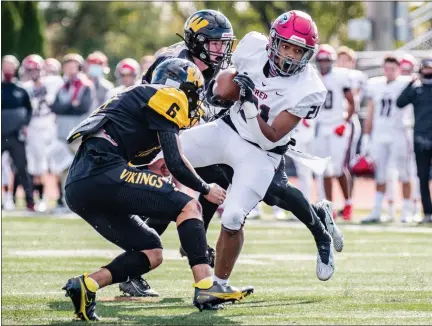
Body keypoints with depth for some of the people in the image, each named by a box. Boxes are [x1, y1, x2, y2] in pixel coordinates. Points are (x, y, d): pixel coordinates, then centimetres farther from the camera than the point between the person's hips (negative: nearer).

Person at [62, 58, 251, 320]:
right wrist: (206, 189, 12)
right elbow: (176, 163, -2)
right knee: (188, 207, -6)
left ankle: (86, 286, 0)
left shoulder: (137, 99, 31)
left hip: (78, 190, 9)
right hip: (102, 173, -9)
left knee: (152, 253, 13)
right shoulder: (164, 98, 4)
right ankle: (206, 287, -18)